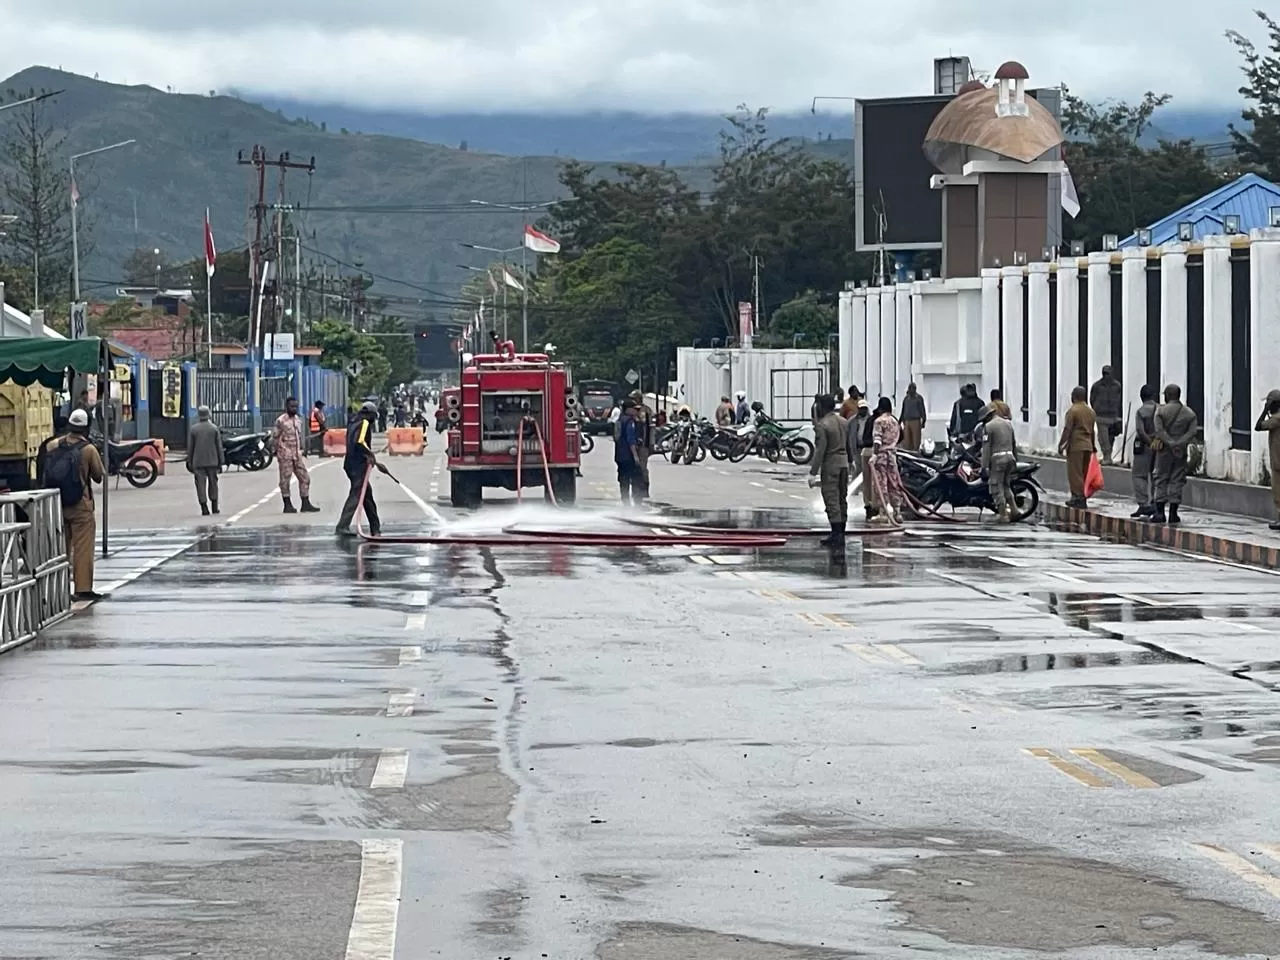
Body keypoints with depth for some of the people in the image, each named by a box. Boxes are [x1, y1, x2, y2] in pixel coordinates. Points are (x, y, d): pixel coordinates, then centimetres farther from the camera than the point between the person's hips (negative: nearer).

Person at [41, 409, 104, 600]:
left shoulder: (52, 446, -1)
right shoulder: (89, 450, -12)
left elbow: (45, 474, 5)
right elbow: (98, 476, -1)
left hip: (55, 504, 4)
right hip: (80, 505, -4)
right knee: (83, 547, 0)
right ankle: (83, 588, -4)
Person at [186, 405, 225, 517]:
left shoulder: (192, 429, -2)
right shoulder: (214, 428, -1)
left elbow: (190, 447, 1)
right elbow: (219, 446, -1)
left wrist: (189, 463, 8)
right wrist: (221, 462, 5)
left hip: (198, 462, -1)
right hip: (212, 461, 1)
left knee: (201, 485, -1)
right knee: (213, 483, 14)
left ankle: (204, 508, -8)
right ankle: (214, 506, 16)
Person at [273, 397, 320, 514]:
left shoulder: (298, 420, 13)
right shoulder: (281, 421, -10)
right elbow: (275, 436, -10)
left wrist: (303, 449, 15)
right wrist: (276, 450, -12)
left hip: (297, 455, 7)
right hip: (285, 455, -7)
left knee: (304, 478, 6)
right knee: (285, 479, -1)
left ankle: (306, 504, 12)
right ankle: (288, 505, 5)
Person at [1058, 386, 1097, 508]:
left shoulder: (1073, 410, -11)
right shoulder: (1090, 411, 12)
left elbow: (1067, 430, -14)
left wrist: (1060, 444, -8)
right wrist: (1092, 445, 28)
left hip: (1075, 446, -7)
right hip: (1088, 446, 7)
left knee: (1075, 473, -3)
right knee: (1084, 473, 12)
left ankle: (1078, 497, -6)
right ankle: (1083, 499, 14)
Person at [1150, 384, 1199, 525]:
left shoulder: (1161, 410, -3)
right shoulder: (1190, 413, 6)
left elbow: (1159, 430, -15)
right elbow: (1192, 431, -6)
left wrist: (1171, 443, -17)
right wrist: (1180, 444, -13)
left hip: (1164, 450, -2)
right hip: (1181, 452, 2)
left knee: (1160, 479, 5)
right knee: (1177, 481, 7)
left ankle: (1159, 512, -1)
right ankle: (1173, 513, 5)